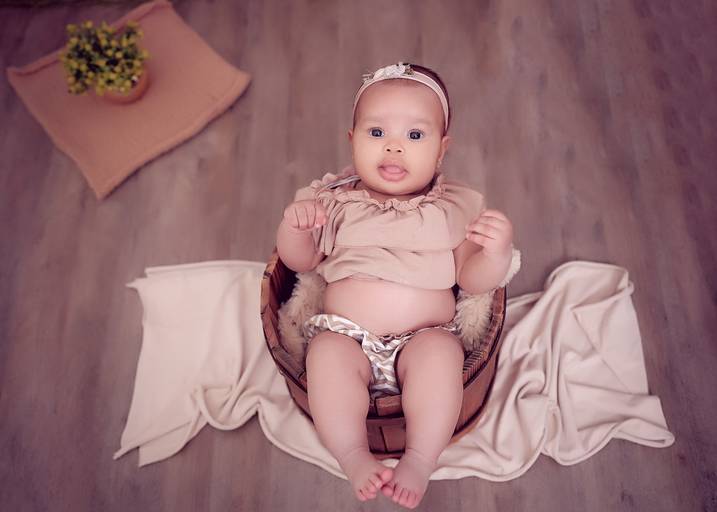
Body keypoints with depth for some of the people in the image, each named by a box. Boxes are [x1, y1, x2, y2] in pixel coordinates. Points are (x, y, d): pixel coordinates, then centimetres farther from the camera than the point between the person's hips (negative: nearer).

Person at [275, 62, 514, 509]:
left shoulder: (454, 208, 6)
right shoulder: (336, 202, 9)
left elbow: (474, 280, 2)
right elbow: (300, 262, 11)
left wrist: (498, 251, -19)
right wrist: (293, 226, -10)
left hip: (425, 337, 0)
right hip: (346, 334, 1)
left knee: (440, 353, -30)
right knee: (327, 353, -29)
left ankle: (420, 461, -19)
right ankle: (354, 457, -17)